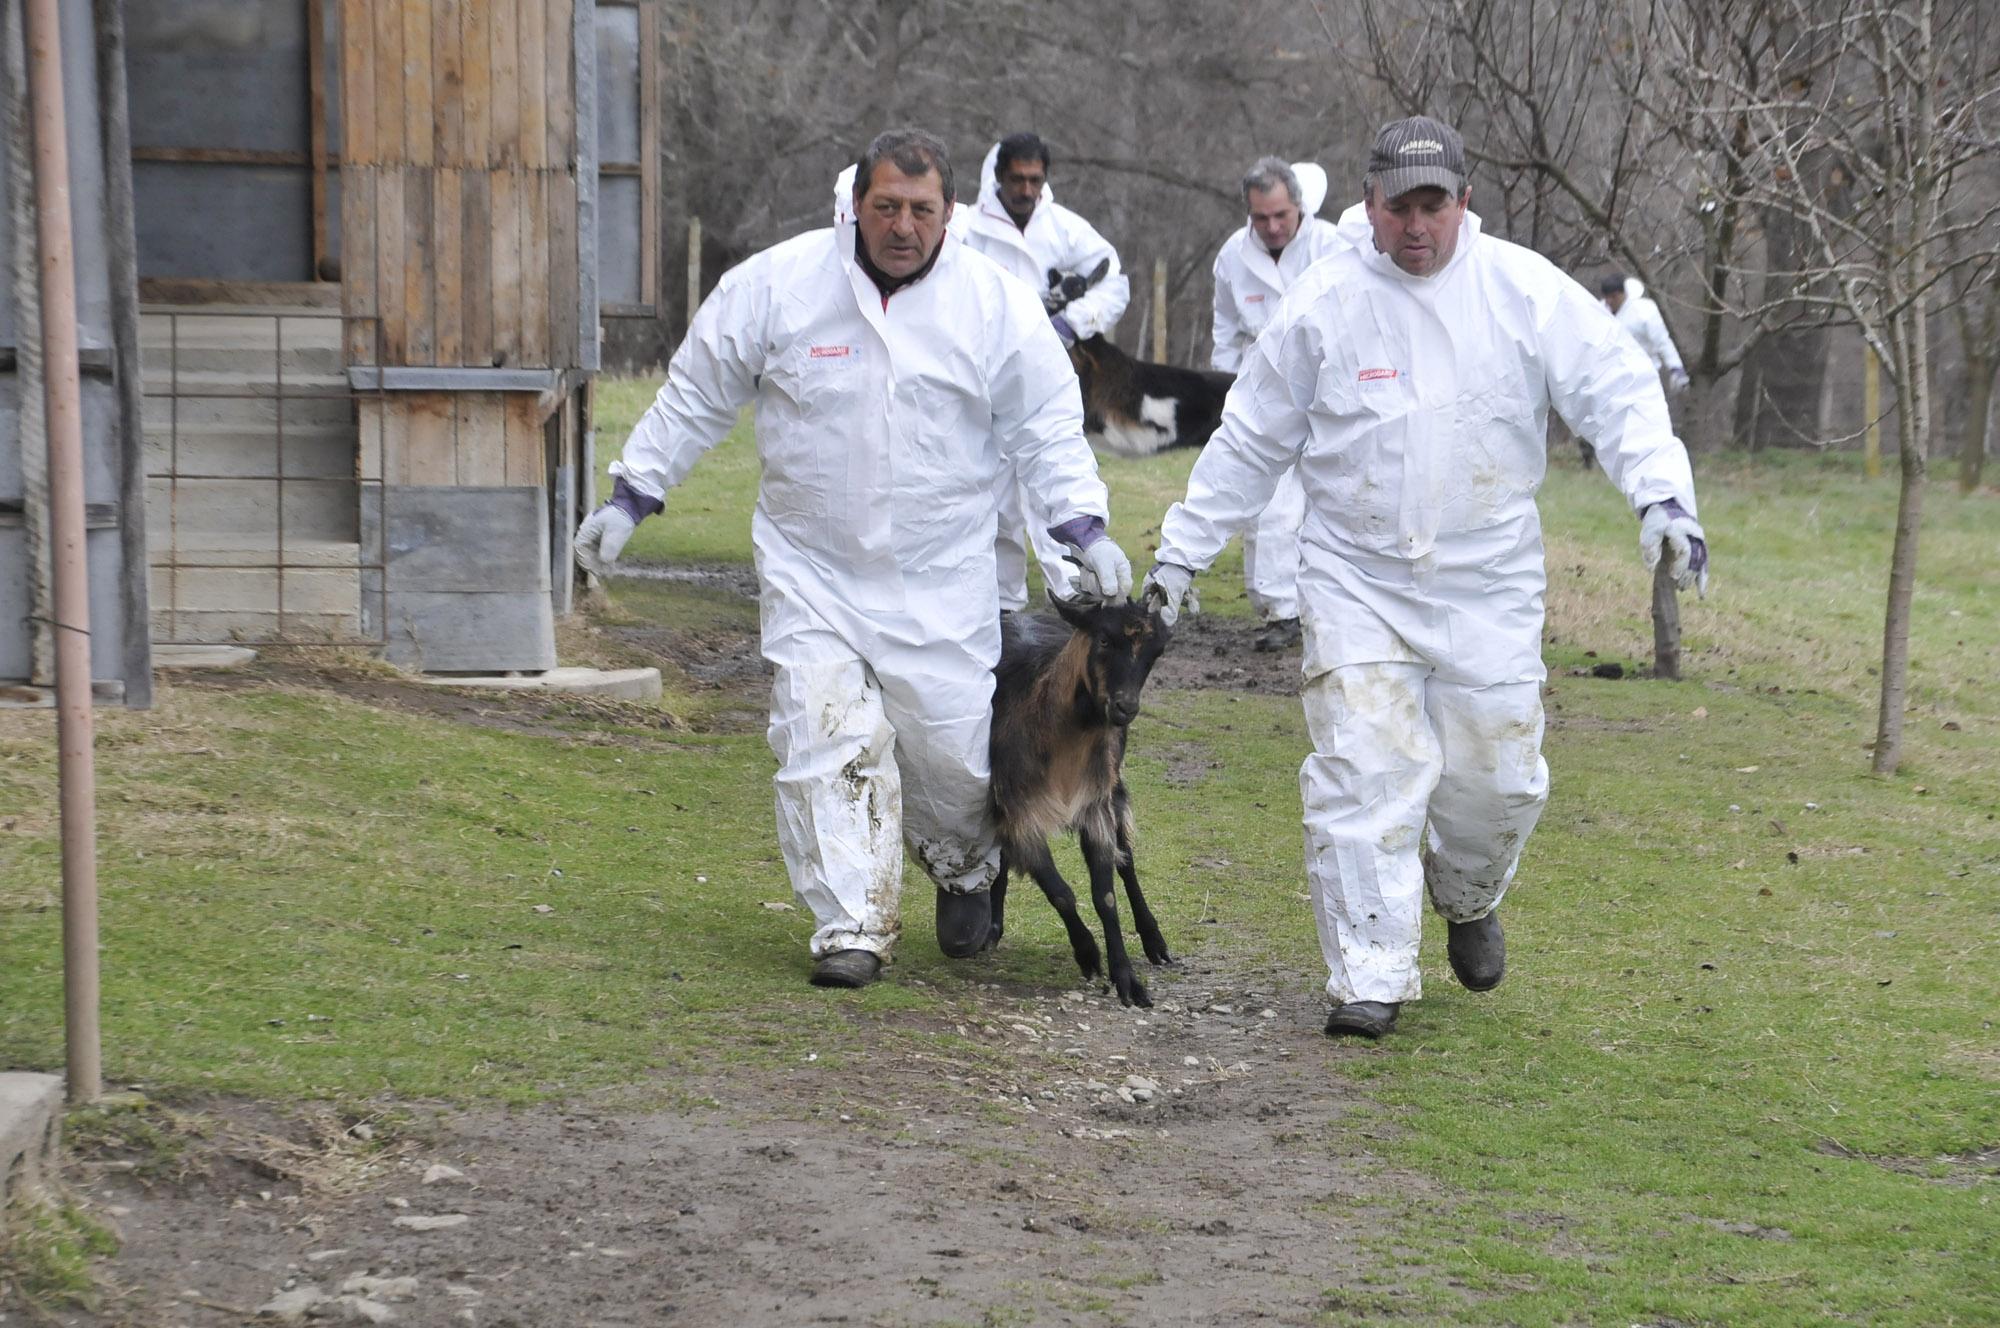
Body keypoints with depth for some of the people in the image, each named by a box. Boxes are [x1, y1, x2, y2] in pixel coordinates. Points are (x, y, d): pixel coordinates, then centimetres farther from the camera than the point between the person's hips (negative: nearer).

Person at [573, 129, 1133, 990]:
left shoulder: (994, 303, -2)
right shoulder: (777, 285, -3)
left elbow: (1046, 424, 6)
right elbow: (695, 396, 6)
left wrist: (1084, 529, -4)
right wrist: (630, 499, 5)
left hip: (942, 578, 0)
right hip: (811, 570, 0)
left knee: (951, 746, 0)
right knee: (828, 741, -10)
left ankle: (965, 872, 32)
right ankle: (851, 928, -4)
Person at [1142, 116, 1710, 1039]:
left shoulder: (1526, 292, -3)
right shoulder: (1323, 305, -2)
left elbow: (1618, 392, -4)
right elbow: (1249, 443, 7)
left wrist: (1661, 493, -20)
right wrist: (1180, 552, 7)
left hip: (1490, 586, 1)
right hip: (1355, 582, -1)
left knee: (1497, 777, 5)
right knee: (1365, 773, -10)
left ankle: (1466, 898, 38)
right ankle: (1370, 976, -3)